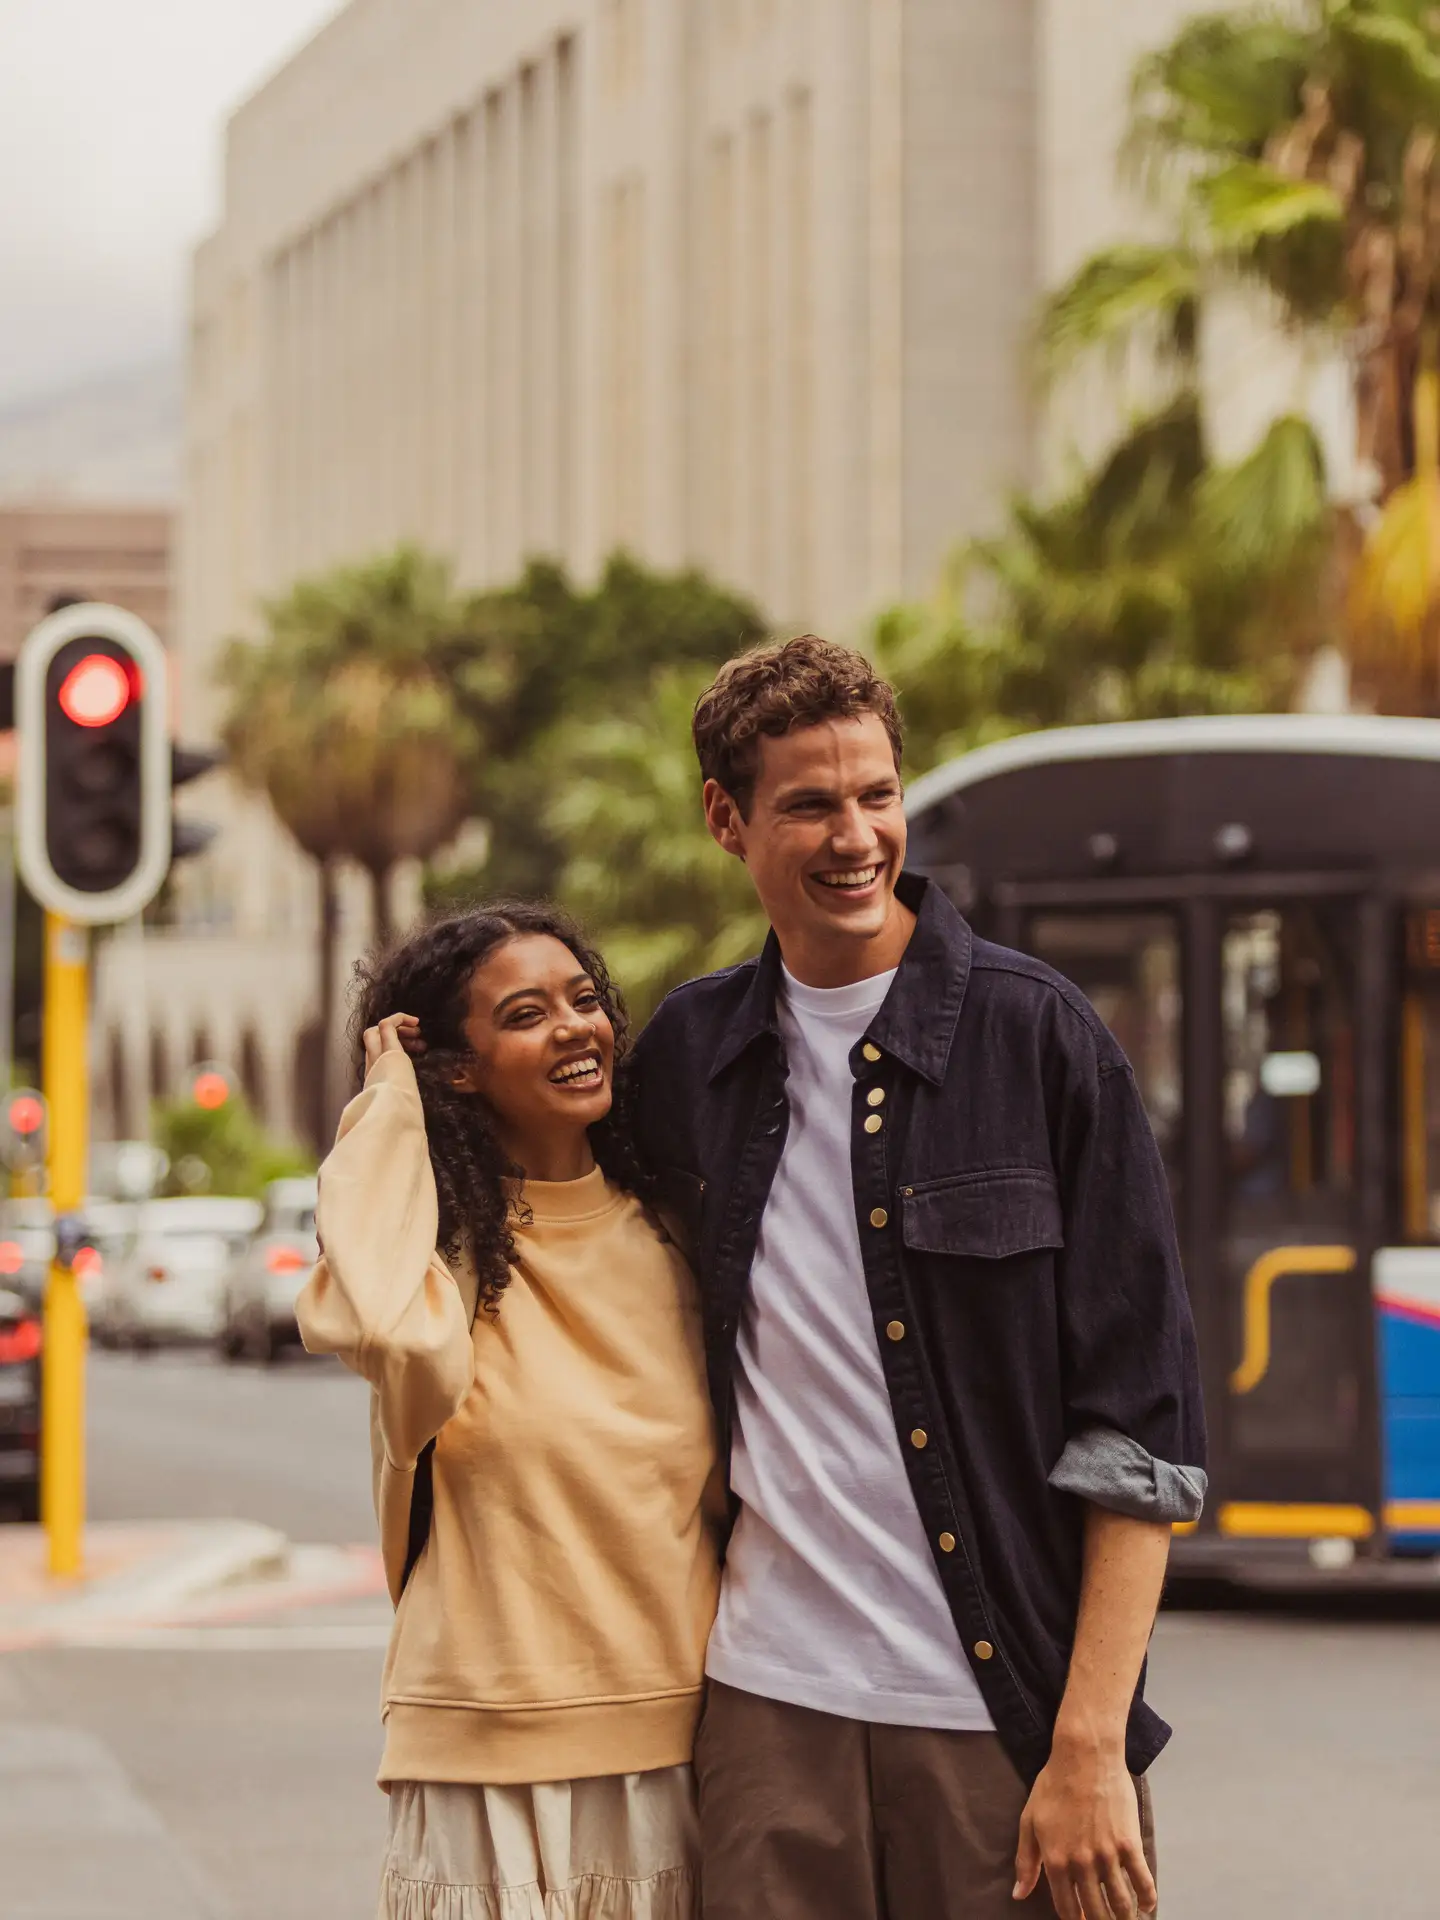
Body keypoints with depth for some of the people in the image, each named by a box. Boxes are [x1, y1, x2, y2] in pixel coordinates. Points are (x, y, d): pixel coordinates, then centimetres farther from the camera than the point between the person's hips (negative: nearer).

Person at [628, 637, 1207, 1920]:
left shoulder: (1035, 1035, -3)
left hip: (1008, 1715, -3)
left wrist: (1091, 1747, -11)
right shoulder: (686, 1057, 8)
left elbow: (1141, 1427, -6)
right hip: (773, 1708, 3)